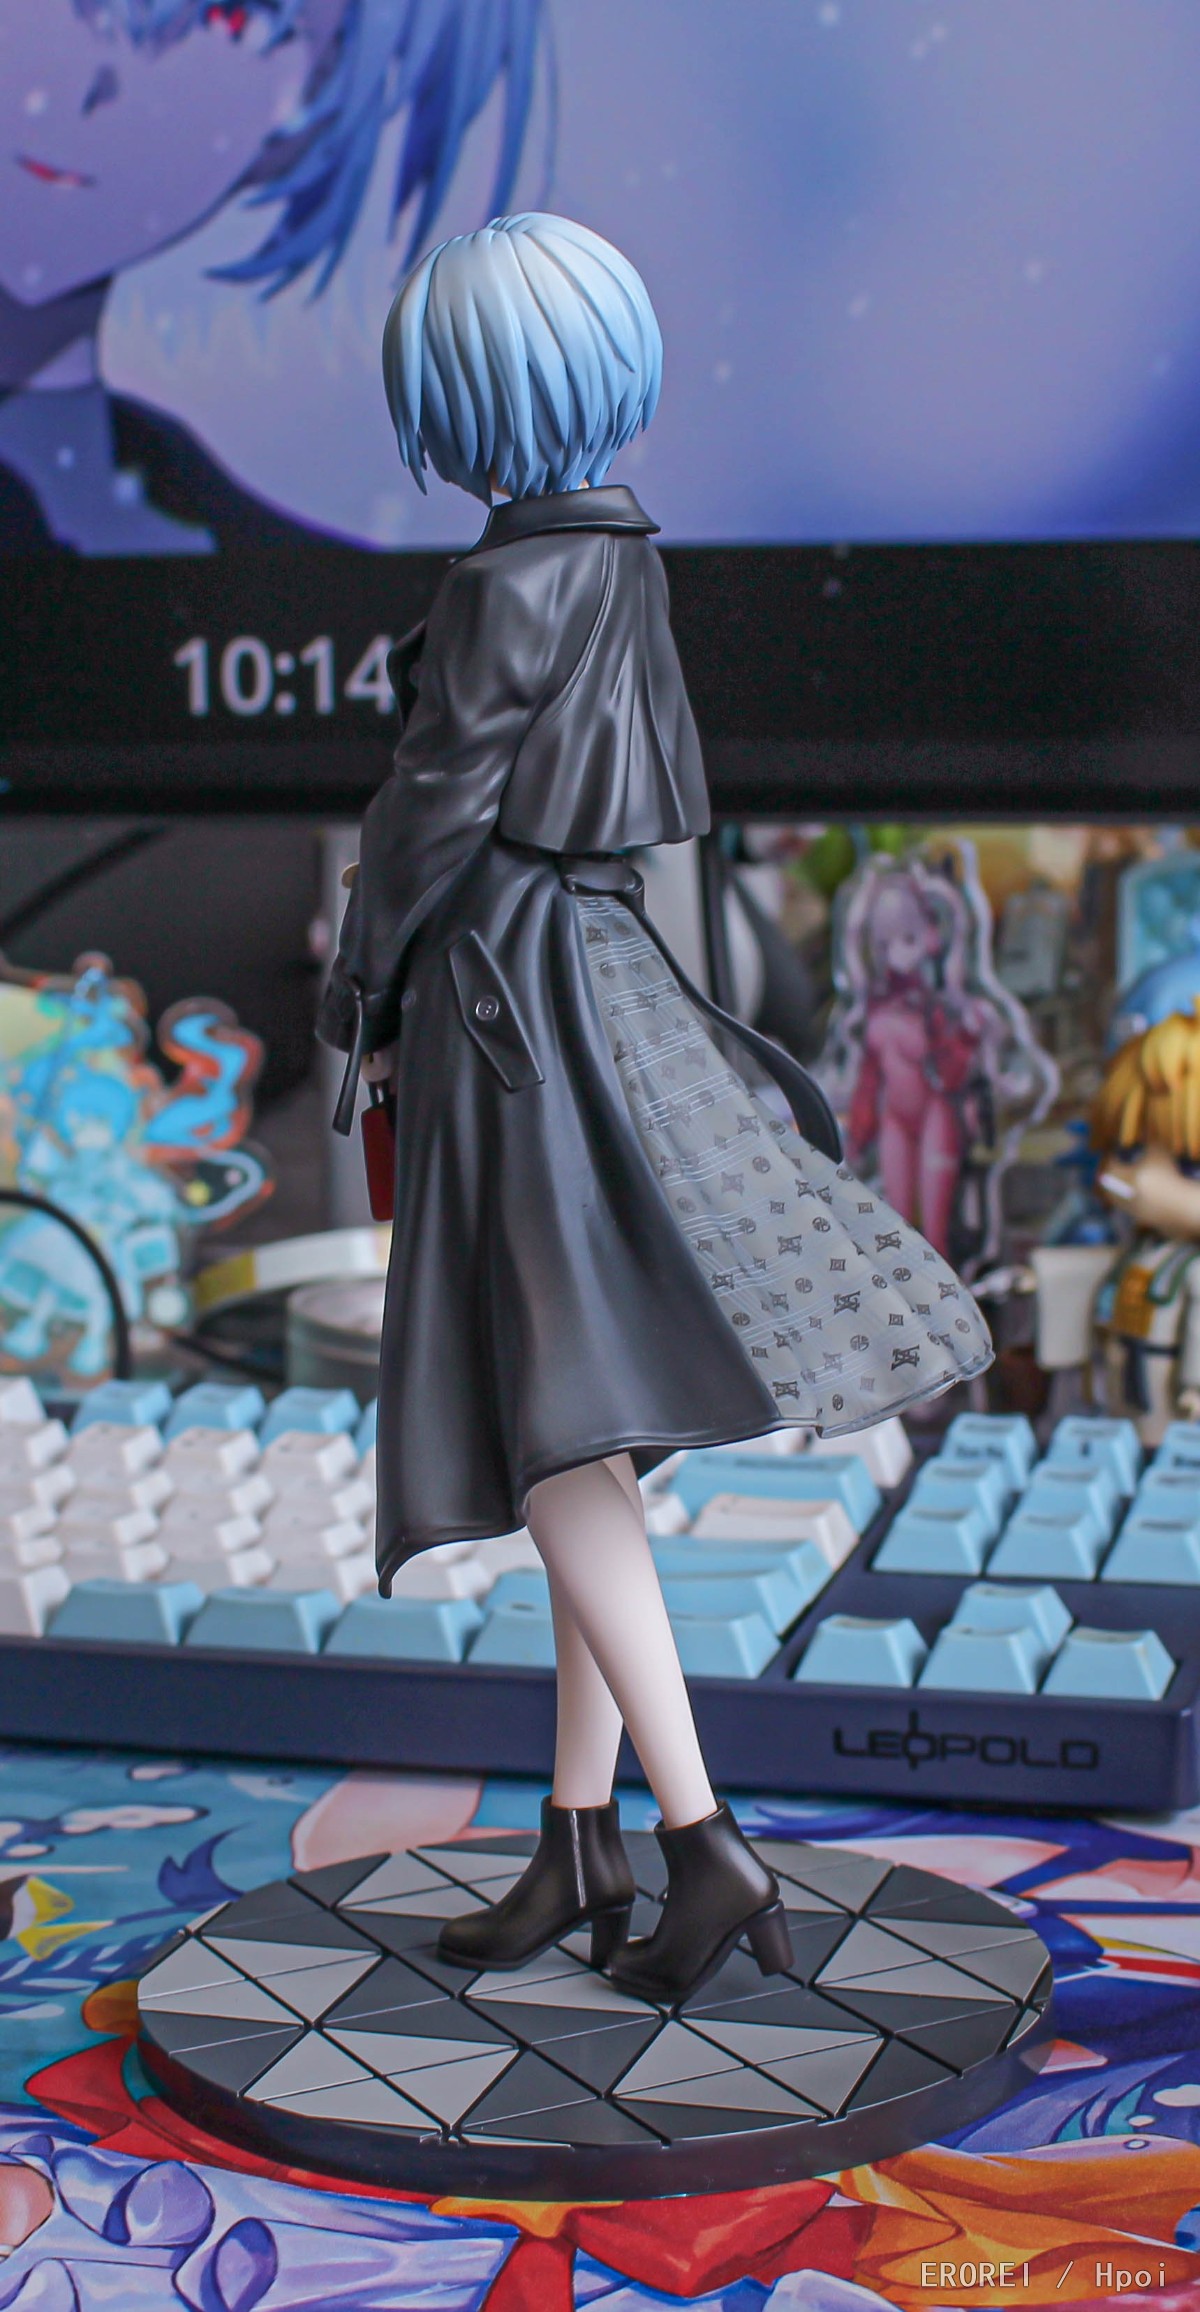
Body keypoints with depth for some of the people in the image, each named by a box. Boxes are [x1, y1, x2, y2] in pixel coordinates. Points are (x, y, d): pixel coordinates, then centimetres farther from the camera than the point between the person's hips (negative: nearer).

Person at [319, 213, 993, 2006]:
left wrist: (365, 1002, 2)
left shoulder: (512, 583, -16)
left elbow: (435, 804, -13)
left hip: (510, 998, -9)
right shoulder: (619, 552, 12)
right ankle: (583, 1840, 16)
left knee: (561, 1439, -10)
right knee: (588, 1442, 9)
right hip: (598, 969, 9)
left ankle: (704, 1845, -11)